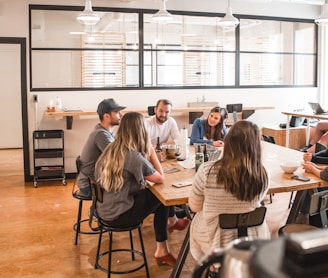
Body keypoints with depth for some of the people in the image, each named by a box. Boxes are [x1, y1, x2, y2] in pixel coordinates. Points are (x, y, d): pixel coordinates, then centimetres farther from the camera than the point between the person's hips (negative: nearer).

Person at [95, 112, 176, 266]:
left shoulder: (110, 148, 2)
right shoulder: (134, 156, -23)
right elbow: (160, 178, -12)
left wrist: (147, 153, 3)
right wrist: (151, 152, -6)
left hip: (103, 209, 8)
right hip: (118, 215, -8)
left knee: (150, 192, 15)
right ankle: (162, 251, 24)